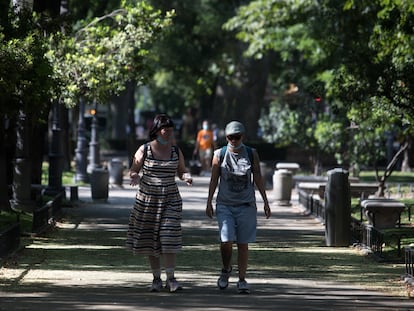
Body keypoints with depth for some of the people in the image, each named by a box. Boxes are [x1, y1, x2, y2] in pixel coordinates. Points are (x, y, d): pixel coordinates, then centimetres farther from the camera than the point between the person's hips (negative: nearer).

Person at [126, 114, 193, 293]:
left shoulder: (176, 151, 2)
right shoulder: (144, 150, -4)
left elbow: (181, 171, 11)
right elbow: (133, 170, 2)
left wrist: (187, 177, -11)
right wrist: (135, 177, -21)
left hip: (170, 200, 1)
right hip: (147, 199, -1)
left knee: (169, 237, -12)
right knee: (150, 239, 4)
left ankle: (171, 278, -7)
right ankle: (156, 278, 16)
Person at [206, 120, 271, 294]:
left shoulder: (251, 154, 3)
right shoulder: (220, 155, 1)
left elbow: (258, 178, 5)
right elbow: (214, 180, 4)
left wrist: (265, 201, 2)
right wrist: (209, 202, 0)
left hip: (246, 206, 1)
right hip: (225, 205, -1)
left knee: (243, 244, 1)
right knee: (226, 241, -13)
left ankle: (242, 280, 8)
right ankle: (226, 270, 14)